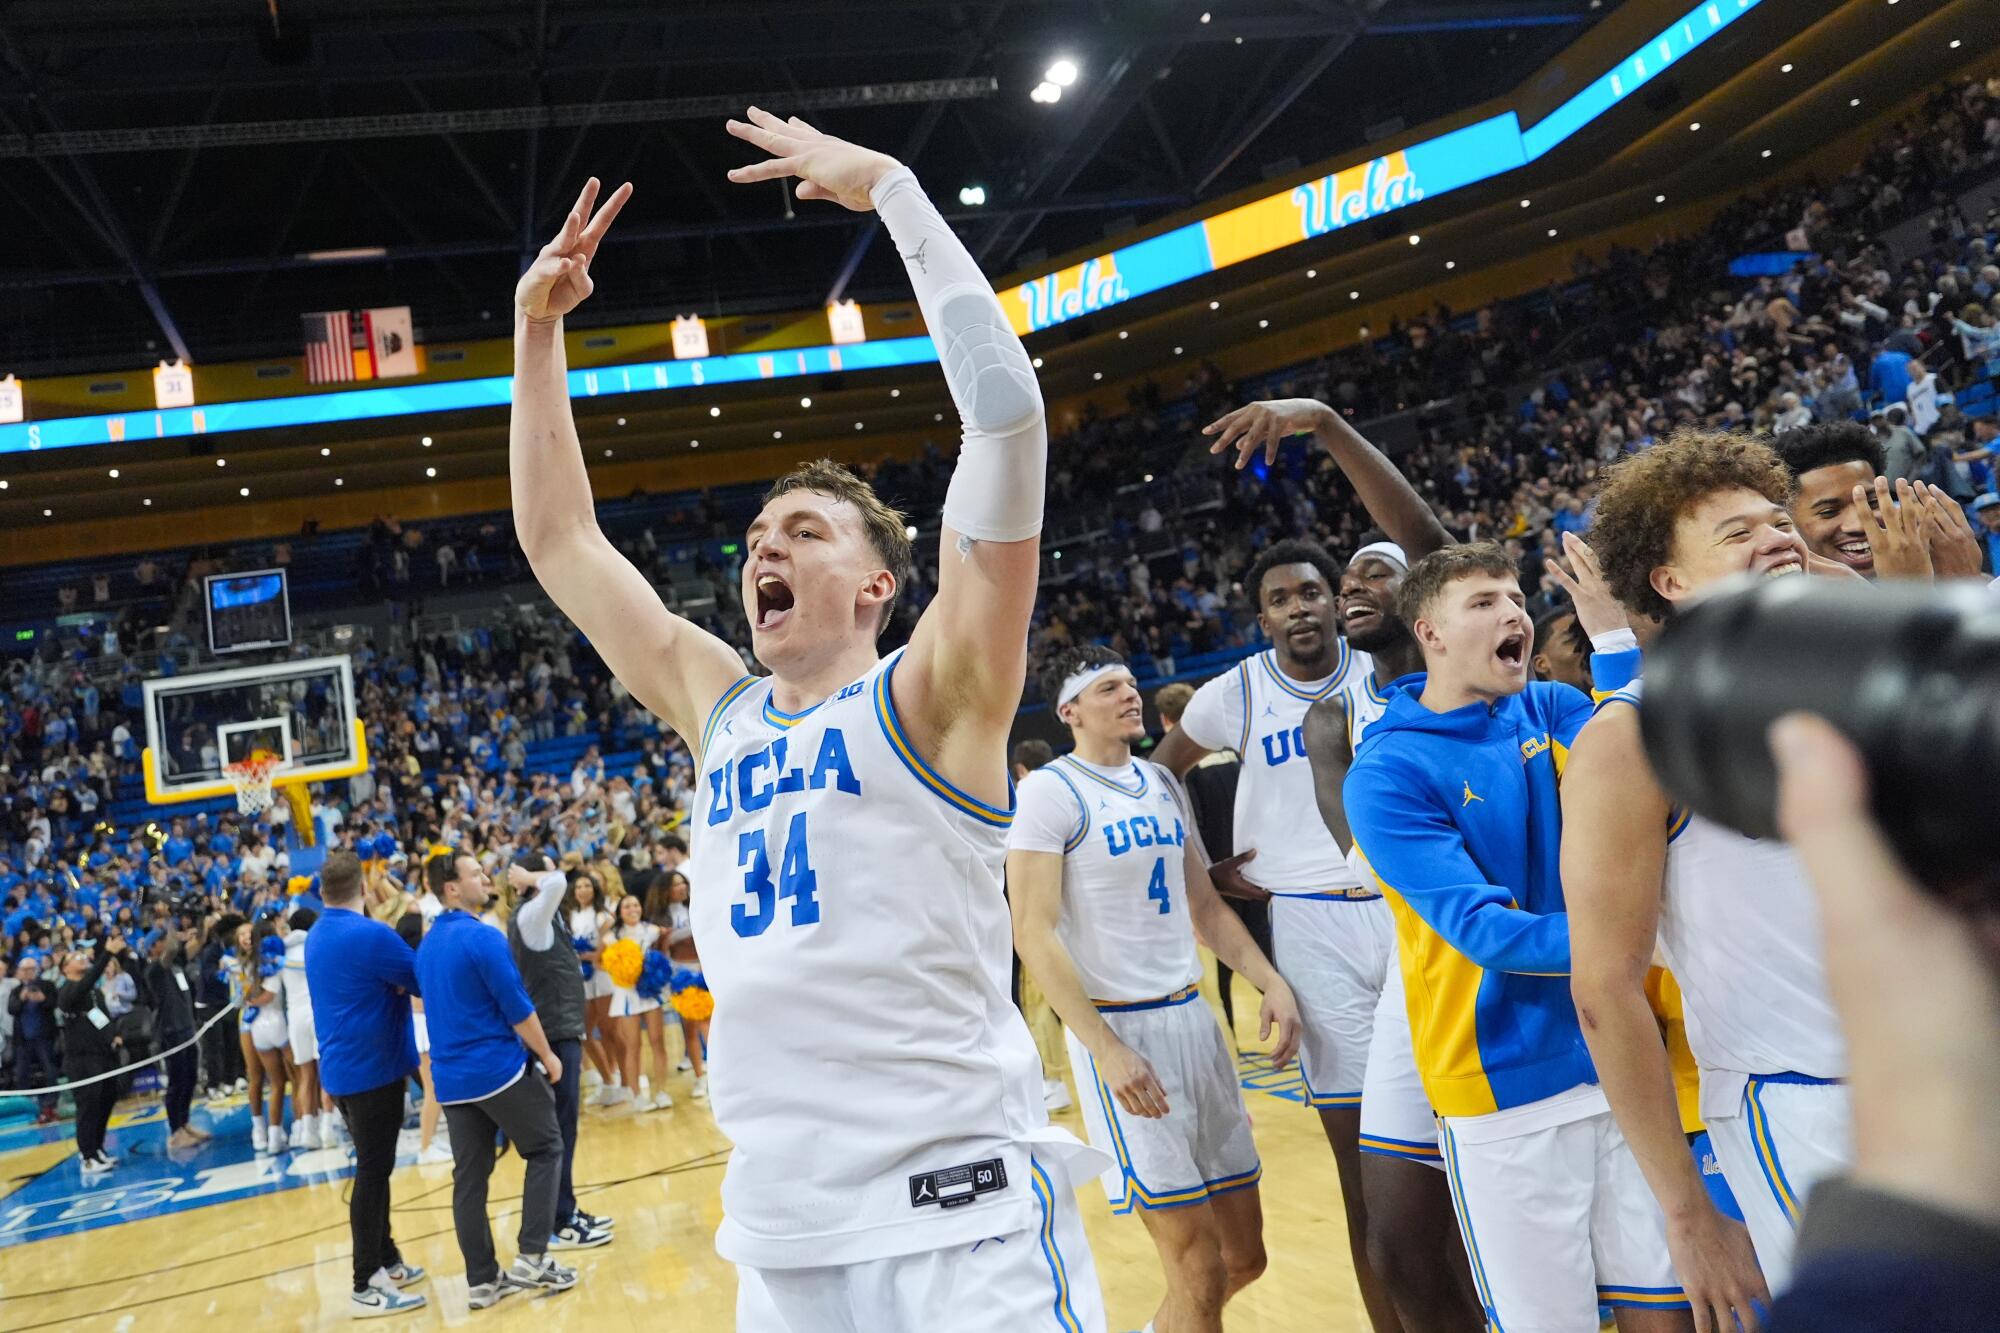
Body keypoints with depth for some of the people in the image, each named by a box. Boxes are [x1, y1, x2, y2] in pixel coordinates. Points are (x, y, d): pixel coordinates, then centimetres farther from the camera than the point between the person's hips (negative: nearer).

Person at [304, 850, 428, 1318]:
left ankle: (386, 1261, 28)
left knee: (372, 1168, 18)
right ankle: (366, 1287, 1)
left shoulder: (316, 937, 9)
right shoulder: (372, 935, -19)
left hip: (342, 1068, 9)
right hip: (372, 1068, -9)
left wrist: (393, 979, -1)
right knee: (373, 1172, -3)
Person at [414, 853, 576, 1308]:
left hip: (451, 1078, 7)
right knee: (546, 1149, 7)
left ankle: (481, 1280, 11)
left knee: (469, 1177, 8)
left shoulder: (426, 945, 11)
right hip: (500, 1068, -7)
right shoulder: (482, 937, -15)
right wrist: (547, 1055, -4)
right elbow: (518, 1008, -15)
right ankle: (531, 1257, 1)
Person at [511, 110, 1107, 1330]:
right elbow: (559, 542, 20)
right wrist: (539, 329, 16)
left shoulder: (930, 700, -3)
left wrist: (890, 189, -10)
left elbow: (1007, 408, -13)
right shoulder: (720, 711, 13)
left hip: (966, 1222, -6)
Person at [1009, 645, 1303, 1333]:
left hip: (1194, 1016, 7)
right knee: (1200, 1272, -6)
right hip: (1119, 1027, -7)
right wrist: (1107, 1050, -22)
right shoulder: (1049, 791, -10)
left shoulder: (1162, 783, 12)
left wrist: (1272, 983, 4)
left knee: (1245, 1255, 12)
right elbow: (1034, 933, -16)